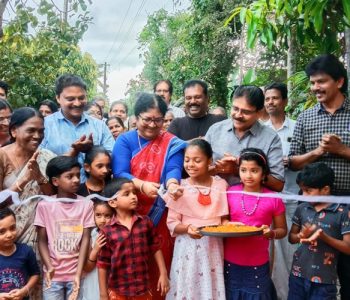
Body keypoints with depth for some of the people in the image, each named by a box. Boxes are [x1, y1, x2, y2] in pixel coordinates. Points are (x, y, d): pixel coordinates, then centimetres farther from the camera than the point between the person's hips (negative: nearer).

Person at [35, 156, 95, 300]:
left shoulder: (86, 204, -3)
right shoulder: (44, 205, -5)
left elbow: (85, 239, -5)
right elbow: (42, 241, 0)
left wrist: (78, 273, -13)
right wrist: (49, 267, -14)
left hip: (75, 273, 1)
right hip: (54, 274, 0)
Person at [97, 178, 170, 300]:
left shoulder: (146, 222, -3)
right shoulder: (107, 231, -9)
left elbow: (156, 248, 5)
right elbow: (103, 264, -5)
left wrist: (163, 274, 3)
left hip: (143, 290, 2)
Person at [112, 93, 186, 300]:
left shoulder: (172, 143, 4)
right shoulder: (125, 140, 2)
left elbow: (174, 170, -12)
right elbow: (119, 174, -11)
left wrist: (172, 183, -36)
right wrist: (142, 185, -29)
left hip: (160, 217, 0)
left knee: (159, 267, 6)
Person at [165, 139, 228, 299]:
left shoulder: (221, 185, 1)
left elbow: (224, 216, 10)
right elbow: (171, 222, -4)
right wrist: (187, 228, -21)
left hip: (213, 246, 2)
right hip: (188, 247, -1)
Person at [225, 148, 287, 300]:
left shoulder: (273, 199, -7)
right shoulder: (230, 193, -3)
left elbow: (282, 230, 3)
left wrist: (271, 233, -17)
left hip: (258, 265, -1)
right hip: (230, 262, 1)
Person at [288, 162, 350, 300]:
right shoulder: (302, 208, 2)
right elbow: (291, 237, 11)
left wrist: (323, 237, -23)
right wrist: (301, 235, -11)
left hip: (324, 280, -4)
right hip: (298, 274, 4)